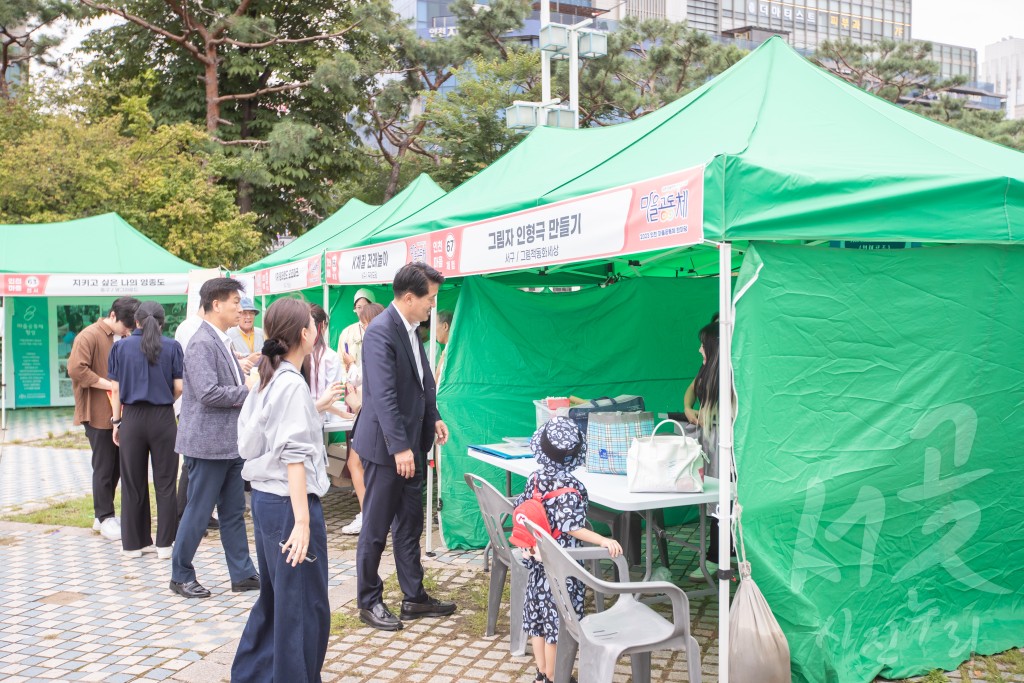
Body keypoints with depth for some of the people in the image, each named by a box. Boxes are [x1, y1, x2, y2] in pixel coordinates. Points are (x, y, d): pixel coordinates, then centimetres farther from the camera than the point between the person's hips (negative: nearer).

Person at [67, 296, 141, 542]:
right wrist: (110, 385, -20)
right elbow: (76, 369, -21)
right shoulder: (90, 336, -11)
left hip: (120, 413, 7)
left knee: (117, 466, 12)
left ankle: (102, 515, 24)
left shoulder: (123, 339, 11)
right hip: (100, 414, -7)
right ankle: (105, 518, 13)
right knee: (104, 468, 1)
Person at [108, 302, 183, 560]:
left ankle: (133, 543, 19)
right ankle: (164, 543, 11)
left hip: (132, 418, 1)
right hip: (163, 418, -1)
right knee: (165, 483, 7)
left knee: (133, 484, 11)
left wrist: (116, 421, 8)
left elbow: (116, 389, 0)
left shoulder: (121, 347, 1)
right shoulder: (172, 347, -4)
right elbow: (179, 387, -5)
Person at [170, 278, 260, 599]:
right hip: (208, 443, -9)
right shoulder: (201, 343, -16)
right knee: (198, 513, 3)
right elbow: (208, 393, -25)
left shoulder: (222, 342, 14)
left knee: (233, 512, 13)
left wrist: (250, 384, 3)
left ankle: (242, 574, 19)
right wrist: (248, 391, -14)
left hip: (229, 443, 9)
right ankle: (181, 575, 18)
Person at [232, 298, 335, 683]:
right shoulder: (293, 384, -16)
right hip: (288, 503, -10)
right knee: (305, 606, 1)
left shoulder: (266, 382, 11)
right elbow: (294, 456, -22)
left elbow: (248, 443, 14)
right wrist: (303, 522, -24)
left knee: (273, 597, 20)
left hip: (264, 499, 10)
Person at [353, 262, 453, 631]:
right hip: (386, 446, -9)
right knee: (376, 528, 4)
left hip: (411, 443, 9)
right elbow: (384, 395, -24)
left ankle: (414, 597, 26)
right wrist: (399, 447, -25)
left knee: (409, 524, 16)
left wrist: (434, 417, 10)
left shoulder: (411, 329, 9)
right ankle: (369, 601, 18)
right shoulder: (381, 332, -19)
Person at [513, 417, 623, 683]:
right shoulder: (571, 487, -22)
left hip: (537, 560, 6)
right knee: (557, 621, 6)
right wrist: (603, 541, -33)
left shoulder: (535, 479, -4)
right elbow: (571, 527, -26)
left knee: (537, 615, 16)